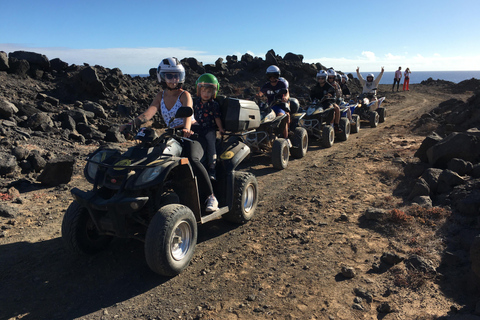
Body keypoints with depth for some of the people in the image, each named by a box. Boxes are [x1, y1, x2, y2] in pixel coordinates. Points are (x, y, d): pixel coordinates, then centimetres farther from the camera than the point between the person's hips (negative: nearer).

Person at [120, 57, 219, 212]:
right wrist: (132, 124, -23)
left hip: (191, 136, -5)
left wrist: (186, 129, -49)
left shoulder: (184, 95, -6)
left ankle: (211, 197, -22)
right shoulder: (160, 96, 10)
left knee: (192, 159, -34)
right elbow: (148, 113, -5)